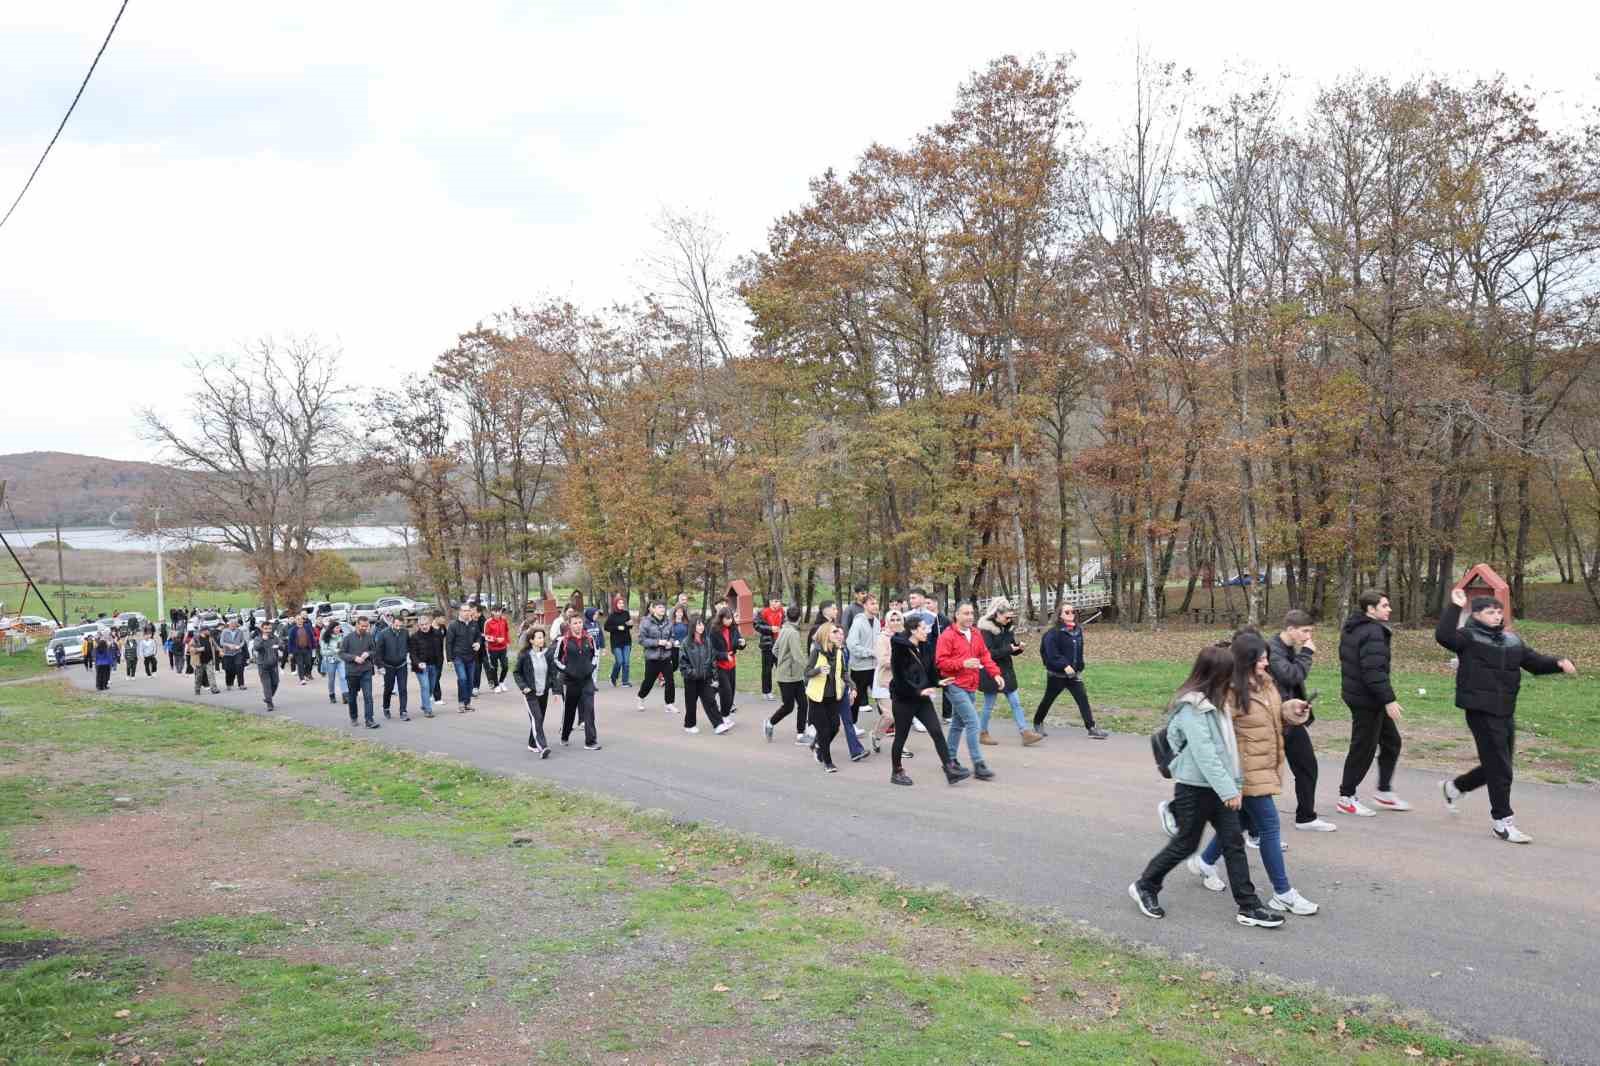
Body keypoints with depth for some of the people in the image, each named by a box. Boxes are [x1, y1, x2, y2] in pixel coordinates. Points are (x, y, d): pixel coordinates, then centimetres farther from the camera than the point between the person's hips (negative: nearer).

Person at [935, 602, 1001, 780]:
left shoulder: (976, 634, 11)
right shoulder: (947, 636, -12)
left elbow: (985, 656, 14)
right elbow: (940, 662, -14)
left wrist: (995, 673, 1)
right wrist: (963, 664, -23)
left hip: (970, 686, 8)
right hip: (955, 686, -8)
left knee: (958, 724, 17)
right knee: (973, 723, -13)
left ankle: (950, 760, 29)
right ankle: (978, 766, -11)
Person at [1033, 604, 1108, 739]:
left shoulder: (1078, 631, 7)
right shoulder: (1054, 632, -14)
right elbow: (1051, 653, -22)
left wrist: (1079, 668, 12)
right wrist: (1064, 665, -29)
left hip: (1073, 674, 5)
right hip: (1056, 674, -5)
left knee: (1083, 699, -7)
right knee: (1048, 699, 10)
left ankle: (1091, 728, -10)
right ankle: (1037, 723, 31)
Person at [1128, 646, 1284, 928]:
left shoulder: (1215, 702, 9)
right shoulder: (1192, 707, -20)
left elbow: (1227, 746, 12)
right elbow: (1204, 753, -24)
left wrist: (1236, 783, 10)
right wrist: (1228, 789, -23)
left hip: (1218, 787, 8)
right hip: (1195, 788, -8)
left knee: (1234, 843, 6)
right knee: (1185, 844, 4)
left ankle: (1249, 907, 11)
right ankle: (1145, 886, 22)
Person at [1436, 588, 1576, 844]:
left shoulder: (1512, 640, 13)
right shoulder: (1468, 637, -9)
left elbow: (1534, 661, 16)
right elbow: (1443, 636, -27)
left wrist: (1558, 663, -2)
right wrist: (1455, 607, -25)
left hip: (1505, 712, 8)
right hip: (1481, 711, -8)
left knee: (1497, 765, 17)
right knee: (1499, 767, -5)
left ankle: (1454, 787, 38)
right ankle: (1502, 821, 6)